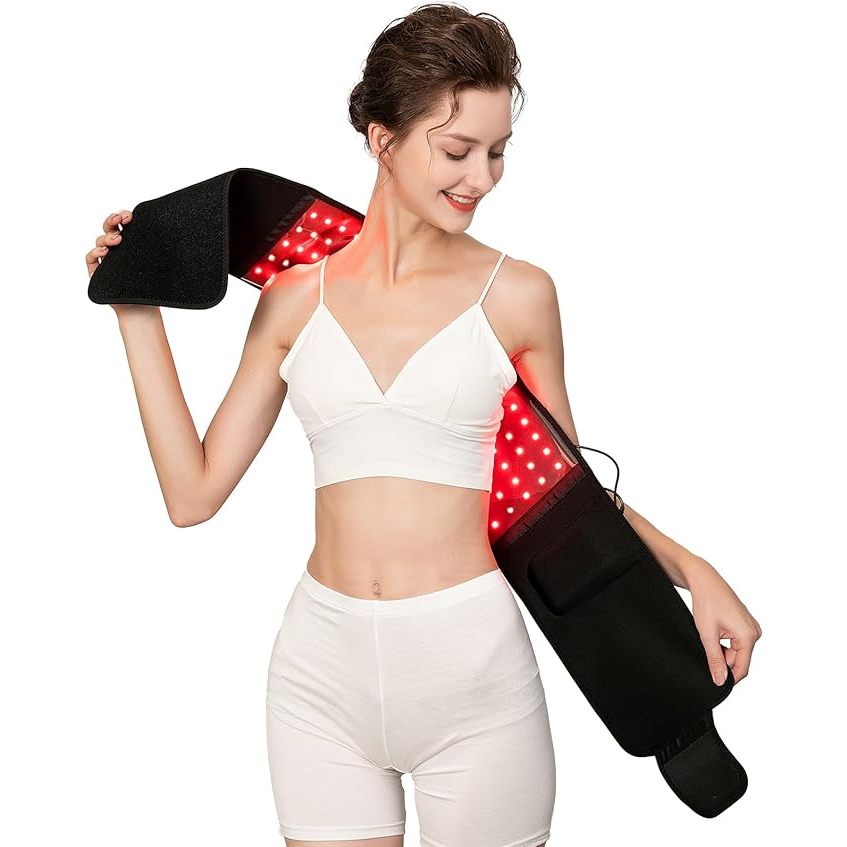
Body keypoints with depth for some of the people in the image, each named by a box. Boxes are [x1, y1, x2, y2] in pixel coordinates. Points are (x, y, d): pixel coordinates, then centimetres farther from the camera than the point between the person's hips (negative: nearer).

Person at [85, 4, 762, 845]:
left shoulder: (516, 294, -1)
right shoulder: (297, 296, 4)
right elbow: (193, 494, 3)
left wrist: (690, 568, -4)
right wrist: (140, 315, 3)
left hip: (473, 662, -1)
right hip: (324, 667, 2)